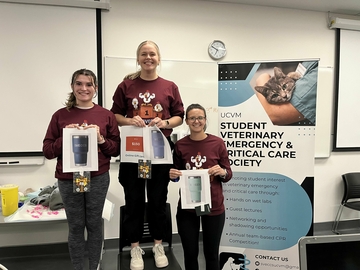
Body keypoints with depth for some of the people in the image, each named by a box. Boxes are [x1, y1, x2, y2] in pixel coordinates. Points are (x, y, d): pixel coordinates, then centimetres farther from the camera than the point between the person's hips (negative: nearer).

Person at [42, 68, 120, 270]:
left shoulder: (107, 115, 0)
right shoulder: (60, 115, 1)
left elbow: (117, 150, 2)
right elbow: (47, 151, 1)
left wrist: (100, 139, -14)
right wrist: (65, 137, -14)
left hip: (98, 178, 0)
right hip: (68, 179, 1)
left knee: (95, 224, 12)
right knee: (76, 226, 11)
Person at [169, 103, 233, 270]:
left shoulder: (217, 143, -6)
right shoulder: (180, 145, -3)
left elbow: (229, 174, 0)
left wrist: (222, 172, -21)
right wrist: (173, 176, -12)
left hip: (214, 207, -1)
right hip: (187, 208, 1)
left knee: (211, 254, 14)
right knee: (190, 253, 15)